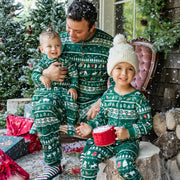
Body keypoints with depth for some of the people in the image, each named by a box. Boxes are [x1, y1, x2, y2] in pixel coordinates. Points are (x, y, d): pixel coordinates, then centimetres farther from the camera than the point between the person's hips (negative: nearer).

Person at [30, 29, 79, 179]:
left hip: (62, 91, -1)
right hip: (44, 92, 1)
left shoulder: (67, 62, 11)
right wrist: (42, 77, -18)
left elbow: (74, 76, 8)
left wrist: (73, 87, -10)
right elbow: (34, 74, 3)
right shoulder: (43, 62, 16)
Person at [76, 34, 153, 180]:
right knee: (89, 157, -14)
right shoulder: (107, 95, 4)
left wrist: (128, 132, -20)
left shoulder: (137, 97, -9)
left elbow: (147, 124, -8)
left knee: (124, 165, -27)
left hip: (129, 142, -4)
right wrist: (91, 126, 0)